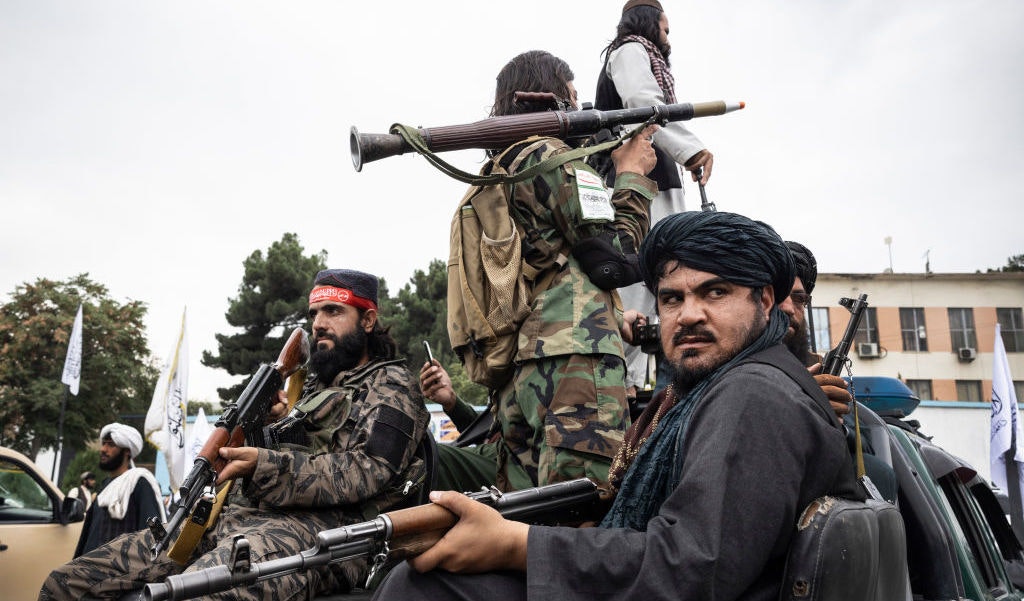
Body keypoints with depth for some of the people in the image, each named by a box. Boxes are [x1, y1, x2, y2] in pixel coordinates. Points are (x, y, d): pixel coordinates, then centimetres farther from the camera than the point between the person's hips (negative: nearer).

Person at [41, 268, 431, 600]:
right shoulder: (316, 387, 32)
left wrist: (263, 466, -17)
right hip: (236, 516, 9)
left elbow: (368, 470, -10)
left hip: (318, 527, -8)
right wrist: (266, 422, 12)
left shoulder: (389, 385, 8)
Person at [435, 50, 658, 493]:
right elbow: (617, 259, -7)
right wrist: (632, 174, 8)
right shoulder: (551, 157, -2)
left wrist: (615, 170, 26)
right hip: (572, 361, -9)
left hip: (515, 372, 9)